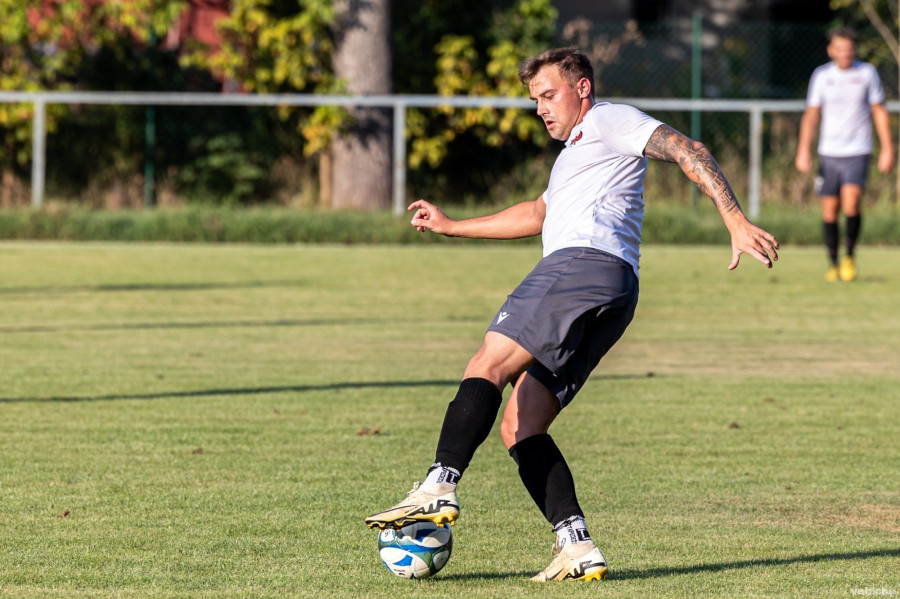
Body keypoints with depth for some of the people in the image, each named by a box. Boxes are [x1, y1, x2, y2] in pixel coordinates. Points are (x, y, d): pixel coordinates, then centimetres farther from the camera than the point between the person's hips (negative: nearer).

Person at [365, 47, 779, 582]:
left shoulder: (609, 120, 11)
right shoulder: (575, 155, 40)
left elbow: (688, 151, -2)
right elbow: (539, 215, 52)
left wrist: (735, 219, -16)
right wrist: (452, 227, 55)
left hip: (585, 260, -10)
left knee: (488, 367, -21)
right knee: (519, 427, 0)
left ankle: (440, 485, -37)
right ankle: (577, 546, -13)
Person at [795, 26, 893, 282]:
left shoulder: (867, 73, 1)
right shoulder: (821, 76, 3)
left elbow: (879, 111, 7)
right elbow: (811, 114, 4)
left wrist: (887, 148, 2)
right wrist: (804, 150, -7)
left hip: (857, 152, -2)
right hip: (829, 153, 2)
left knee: (851, 203, -19)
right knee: (829, 211, 1)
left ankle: (850, 255, 1)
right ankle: (833, 264, 15)